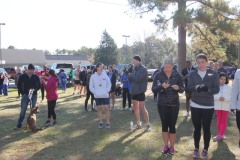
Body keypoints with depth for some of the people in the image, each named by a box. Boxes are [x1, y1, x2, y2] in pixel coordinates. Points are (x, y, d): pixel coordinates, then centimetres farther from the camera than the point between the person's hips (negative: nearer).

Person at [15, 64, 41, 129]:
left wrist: (35, 90, -18)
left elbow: (39, 85, 1)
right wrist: (22, 93, -2)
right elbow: (19, 85, 5)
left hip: (34, 95, 1)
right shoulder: (23, 76, -2)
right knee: (23, 110, 1)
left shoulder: (36, 76, -2)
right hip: (25, 95, -1)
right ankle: (19, 124, 10)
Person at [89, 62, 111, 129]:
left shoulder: (105, 75, -3)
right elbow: (91, 86, 4)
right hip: (97, 96, 1)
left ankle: (108, 122, 8)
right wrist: (95, 92, -7)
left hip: (105, 95, -1)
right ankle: (100, 122, 18)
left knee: (106, 108, -2)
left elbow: (109, 84, 4)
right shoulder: (93, 76, -2)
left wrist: (106, 91, -6)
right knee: (99, 109, 8)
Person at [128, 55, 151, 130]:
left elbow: (137, 78, -25)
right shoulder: (134, 68, 10)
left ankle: (148, 124, 6)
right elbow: (130, 79, 9)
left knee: (142, 108, -6)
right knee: (135, 108, 14)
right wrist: (130, 73, -9)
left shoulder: (143, 69, -14)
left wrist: (131, 75, -8)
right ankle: (138, 123, 26)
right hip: (134, 91, 8)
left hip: (140, 91, -8)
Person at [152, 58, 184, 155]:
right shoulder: (158, 75, -3)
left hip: (174, 104, 0)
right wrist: (161, 86, -26)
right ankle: (166, 146, 23)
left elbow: (182, 89, 0)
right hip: (162, 104, 1)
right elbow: (153, 89, -7)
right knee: (164, 125, 9)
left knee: (172, 125, 4)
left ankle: (172, 146, 19)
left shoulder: (177, 75, -2)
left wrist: (178, 88, -22)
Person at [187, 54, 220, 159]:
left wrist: (207, 88, -29)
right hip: (195, 105, 1)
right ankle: (196, 149, 24)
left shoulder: (213, 74, -3)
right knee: (197, 128, 10)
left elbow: (217, 89, -8)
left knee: (206, 128, 8)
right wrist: (197, 87, -29)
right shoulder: (193, 74, 1)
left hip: (208, 106, -1)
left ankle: (205, 149, 22)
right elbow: (188, 88, -7)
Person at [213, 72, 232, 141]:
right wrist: (218, 98, -23)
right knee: (219, 120, 10)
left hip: (226, 107, -1)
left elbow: (231, 97, -7)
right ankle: (220, 134, 22)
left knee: (224, 121, 3)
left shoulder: (229, 87, -3)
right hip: (218, 106, 1)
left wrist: (225, 98, -23)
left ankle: (220, 135, 3)